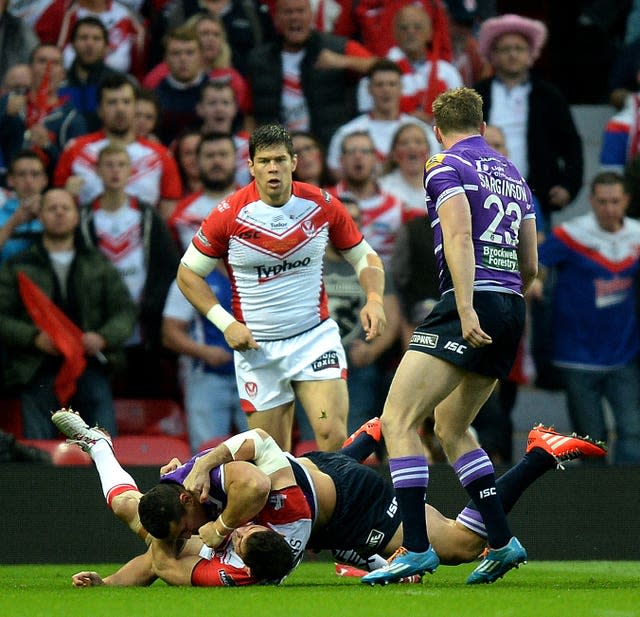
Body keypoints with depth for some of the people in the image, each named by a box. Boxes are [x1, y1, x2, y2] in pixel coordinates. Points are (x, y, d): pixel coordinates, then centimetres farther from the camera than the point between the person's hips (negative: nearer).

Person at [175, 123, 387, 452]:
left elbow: (365, 256, 11)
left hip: (316, 336, 0)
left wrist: (374, 300, -9)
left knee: (333, 437, -18)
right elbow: (188, 274, 2)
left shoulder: (322, 205, -4)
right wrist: (226, 323, -9)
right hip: (257, 348, 0)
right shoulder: (229, 215, -9)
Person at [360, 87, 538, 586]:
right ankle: (502, 541, 14)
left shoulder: (446, 167, 0)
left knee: (397, 420, -9)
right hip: (512, 311, 8)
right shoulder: (514, 175, 22)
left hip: (470, 306, -8)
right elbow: (531, 266, 22)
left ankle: (417, 548, -19)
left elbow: (460, 236, -16)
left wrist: (467, 310, -24)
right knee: (451, 427, 21)